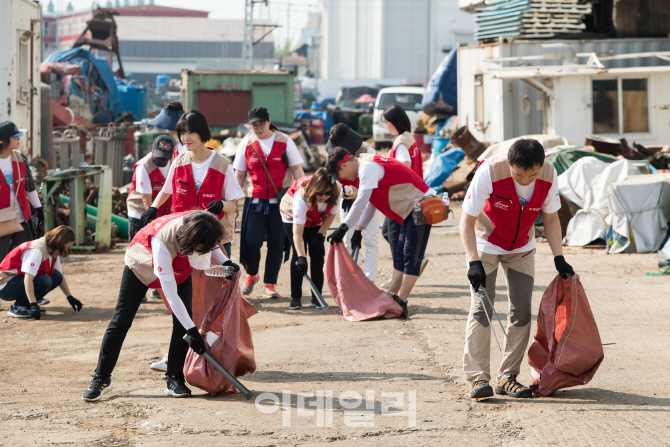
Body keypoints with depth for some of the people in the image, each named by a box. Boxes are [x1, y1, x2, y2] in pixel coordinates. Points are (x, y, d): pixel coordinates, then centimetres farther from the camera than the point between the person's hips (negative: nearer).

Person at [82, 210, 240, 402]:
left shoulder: (201, 226, -33)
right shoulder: (163, 243, -46)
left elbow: (210, 245, -2)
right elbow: (171, 295, -40)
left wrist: (225, 262, -21)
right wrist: (192, 330, -40)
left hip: (180, 268, 4)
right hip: (141, 263, -4)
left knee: (182, 323, -11)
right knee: (121, 321, -3)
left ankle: (175, 379, -3)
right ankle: (101, 379, 9)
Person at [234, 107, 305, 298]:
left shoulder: (284, 141, -1)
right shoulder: (246, 144, 4)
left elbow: (297, 170, 1)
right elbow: (239, 176, 9)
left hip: (280, 201, -1)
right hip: (255, 201, 1)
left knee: (276, 244, 0)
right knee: (251, 242, -7)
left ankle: (269, 284, 11)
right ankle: (251, 275, 21)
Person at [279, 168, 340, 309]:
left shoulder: (335, 195, -31)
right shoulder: (302, 197, -43)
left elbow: (331, 215, -8)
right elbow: (297, 232, -42)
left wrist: (321, 234, -18)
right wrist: (301, 257, -49)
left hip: (317, 222, 4)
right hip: (293, 218, -3)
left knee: (317, 253, -10)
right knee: (298, 253, -16)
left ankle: (317, 297, -5)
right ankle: (296, 297, -8)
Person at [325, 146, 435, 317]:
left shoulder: (368, 167, -18)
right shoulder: (368, 165, 15)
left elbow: (361, 201, -25)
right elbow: (369, 203, 22)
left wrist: (343, 228, -25)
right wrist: (359, 229, 20)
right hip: (412, 208, 11)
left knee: (412, 257, -10)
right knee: (400, 257, 12)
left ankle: (400, 302, -12)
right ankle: (391, 296, 15)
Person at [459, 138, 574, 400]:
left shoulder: (548, 175, -20)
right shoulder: (490, 172, -32)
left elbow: (550, 218, -3)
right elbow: (467, 221, -24)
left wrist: (558, 257, -9)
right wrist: (474, 262, -32)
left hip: (522, 248, 4)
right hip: (485, 245, -4)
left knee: (522, 309, -1)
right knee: (481, 308, -11)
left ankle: (508, 377, 7)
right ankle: (478, 377, -7)